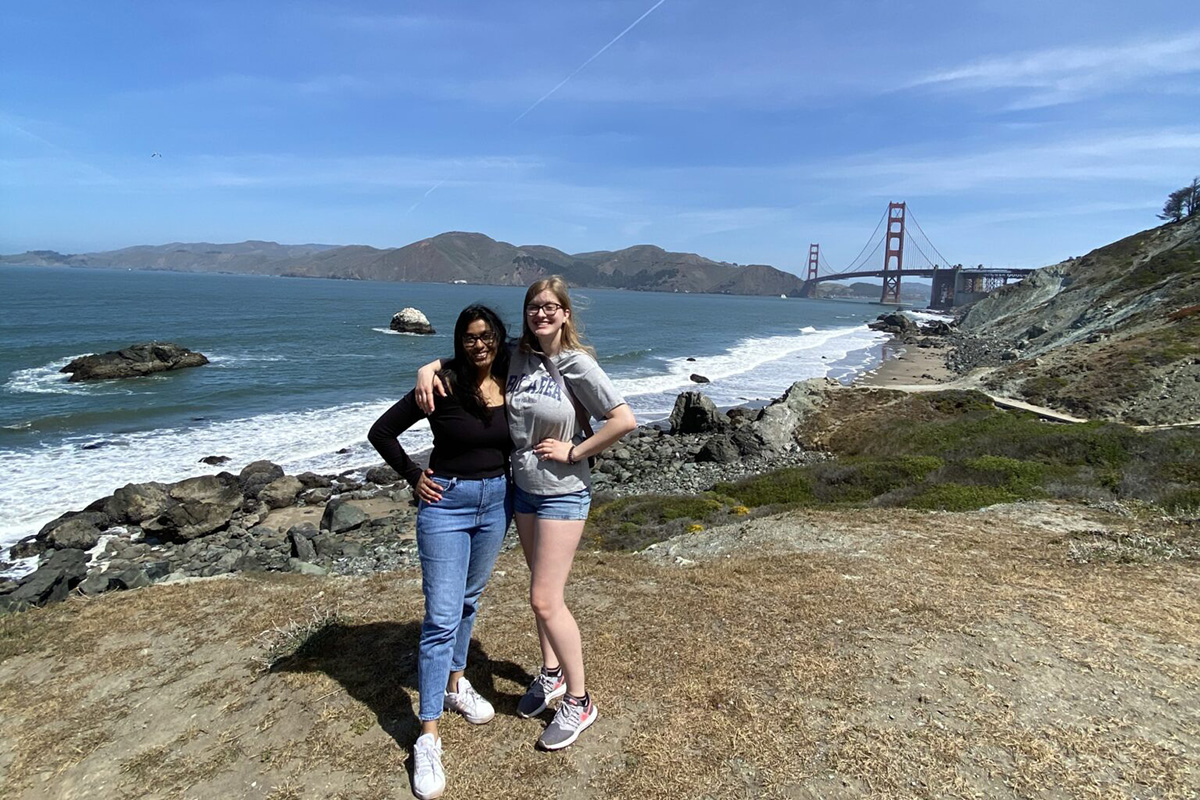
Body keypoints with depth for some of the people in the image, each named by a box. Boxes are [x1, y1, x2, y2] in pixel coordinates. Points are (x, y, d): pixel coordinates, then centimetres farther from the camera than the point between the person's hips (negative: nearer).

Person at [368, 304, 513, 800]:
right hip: (447, 503, -5)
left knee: (468, 600, 21)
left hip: (496, 502, 5)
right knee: (441, 618, -5)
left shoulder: (509, 387, 0)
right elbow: (382, 432, -7)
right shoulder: (443, 385, -13)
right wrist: (413, 477, -8)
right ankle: (428, 738, 3)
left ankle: (456, 685, 41)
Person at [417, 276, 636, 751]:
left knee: (545, 600, -5)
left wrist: (573, 452, -17)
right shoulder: (516, 357, -1)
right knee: (542, 589, 19)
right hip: (523, 489, 6)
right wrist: (428, 369, -8)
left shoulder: (578, 365, -17)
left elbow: (624, 420, -21)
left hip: (563, 494, -6)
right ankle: (551, 674, 39)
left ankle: (579, 701, 13)